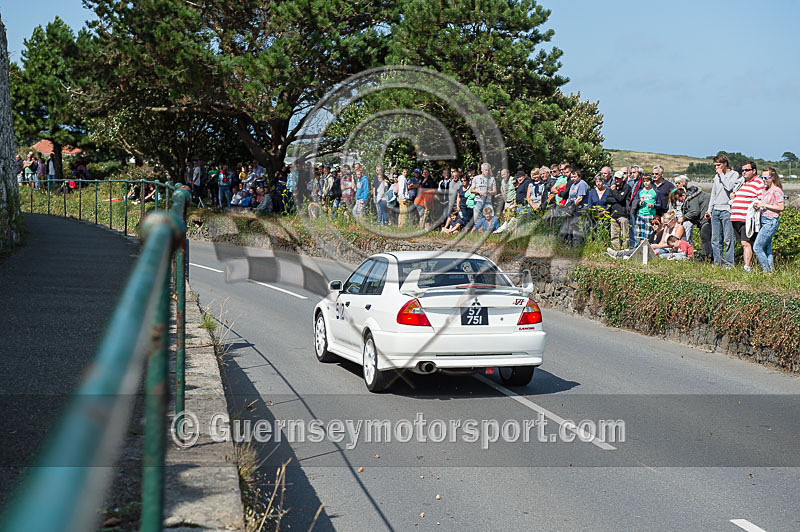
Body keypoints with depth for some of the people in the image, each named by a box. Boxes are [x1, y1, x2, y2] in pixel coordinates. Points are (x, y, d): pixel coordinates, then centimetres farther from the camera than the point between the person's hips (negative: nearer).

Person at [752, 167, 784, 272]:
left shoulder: (777, 190, -10)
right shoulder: (767, 190, 16)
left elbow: (781, 208, -15)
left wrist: (764, 205, -16)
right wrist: (757, 205, 4)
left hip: (771, 222, -9)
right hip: (764, 221, 9)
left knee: (757, 247, -13)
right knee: (767, 249, 10)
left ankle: (767, 271, -7)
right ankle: (770, 270, 13)